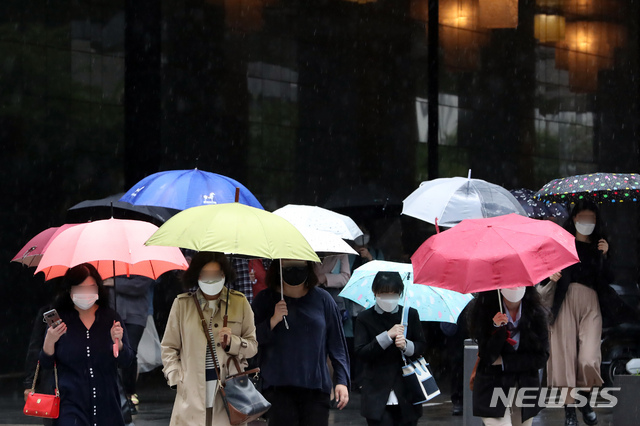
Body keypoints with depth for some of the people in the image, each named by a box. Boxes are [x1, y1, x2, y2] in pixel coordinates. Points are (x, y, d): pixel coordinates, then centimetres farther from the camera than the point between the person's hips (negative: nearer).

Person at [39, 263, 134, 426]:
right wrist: (49, 341, -15)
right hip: (71, 403, -2)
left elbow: (126, 361, 3)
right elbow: (46, 364, 2)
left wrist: (118, 343, -16)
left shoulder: (110, 318, 5)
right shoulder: (60, 319, 1)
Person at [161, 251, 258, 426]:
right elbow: (168, 347, 13)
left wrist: (232, 342, -7)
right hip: (192, 391, 0)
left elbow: (253, 346, 13)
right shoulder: (182, 304, 8)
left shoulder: (239, 302, 10)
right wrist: (176, 378, 1)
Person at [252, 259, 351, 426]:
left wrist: (342, 380, 4)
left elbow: (337, 343, 11)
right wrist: (273, 321, -13)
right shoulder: (265, 299, 7)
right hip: (278, 386, -1)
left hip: (316, 387, 1)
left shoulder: (322, 299, 9)